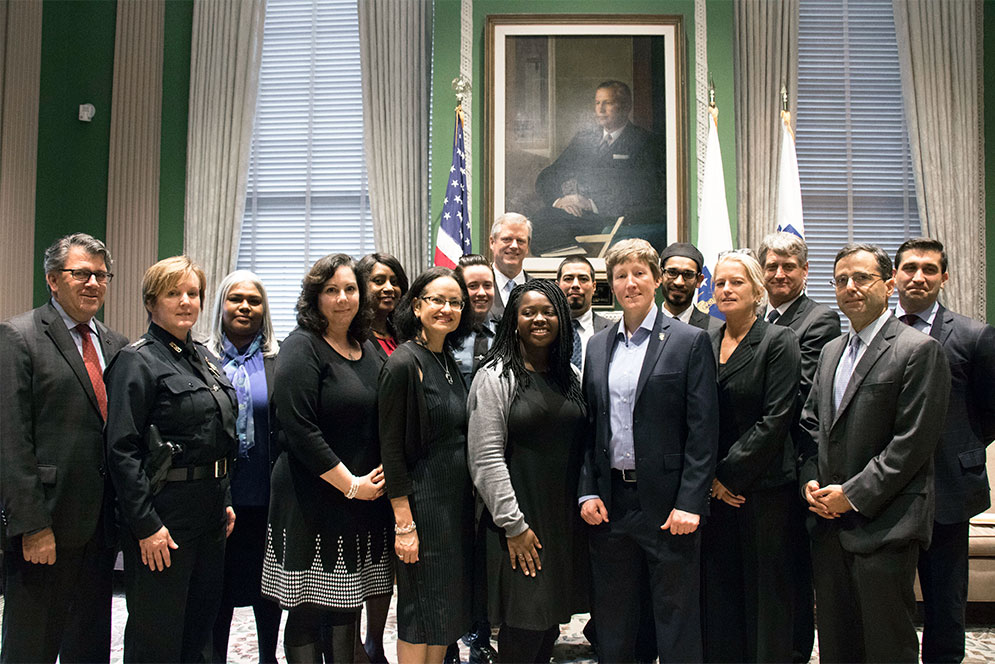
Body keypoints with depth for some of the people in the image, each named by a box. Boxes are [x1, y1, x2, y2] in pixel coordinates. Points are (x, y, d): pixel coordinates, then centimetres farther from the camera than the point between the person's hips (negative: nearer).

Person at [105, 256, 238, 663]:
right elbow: (122, 449, -17)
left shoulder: (202, 355, 13)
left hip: (210, 507, 8)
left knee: (200, 626, 17)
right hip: (164, 509, -8)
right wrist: (146, 524, -20)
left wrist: (224, 500, 15)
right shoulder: (137, 361, -11)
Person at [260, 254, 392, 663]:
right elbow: (300, 430, -17)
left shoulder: (368, 349, 13)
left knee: (347, 606, 14)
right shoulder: (301, 348, -9)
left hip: (364, 499, 7)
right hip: (314, 502, -6)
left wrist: (380, 477, 4)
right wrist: (350, 484, -14)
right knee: (309, 610, 2)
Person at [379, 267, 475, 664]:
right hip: (422, 501, -8)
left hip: (457, 498, 8)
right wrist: (404, 524, -19)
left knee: (449, 610, 15)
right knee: (421, 614, 2)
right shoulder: (404, 363, -14)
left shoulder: (449, 360, 10)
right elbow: (391, 448, -16)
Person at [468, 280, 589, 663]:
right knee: (524, 630, -2)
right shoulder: (495, 376, -6)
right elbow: (486, 458, -11)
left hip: (567, 518, 5)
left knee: (551, 622, 11)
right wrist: (514, 525, -13)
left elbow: (582, 448, 15)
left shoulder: (571, 377, 12)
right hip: (521, 522, -5)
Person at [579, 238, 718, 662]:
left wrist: (690, 503, -13)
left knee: (675, 617, 6)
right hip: (610, 502, 4)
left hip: (667, 501, -4)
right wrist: (587, 492, 3)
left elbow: (703, 431, -8)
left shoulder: (690, 342, -4)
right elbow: (590, 426, 11)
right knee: (612, 619, 14)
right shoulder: (598, 345, 10)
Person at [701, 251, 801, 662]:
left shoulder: (778, 342, -5)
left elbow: (775, 420, -12)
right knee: (717, 592, 8)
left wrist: (729, 475, -11)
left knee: (764, 593, 4)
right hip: (714, 490, 4)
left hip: (761, 489, -4)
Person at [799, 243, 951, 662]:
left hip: (884, 525, -7)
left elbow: (912, 442, -14)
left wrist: (854, 494, -15)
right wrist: (810, 480, 1)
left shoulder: (918, 350, -8)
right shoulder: (832, 351, 16)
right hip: (829, 523, 7)